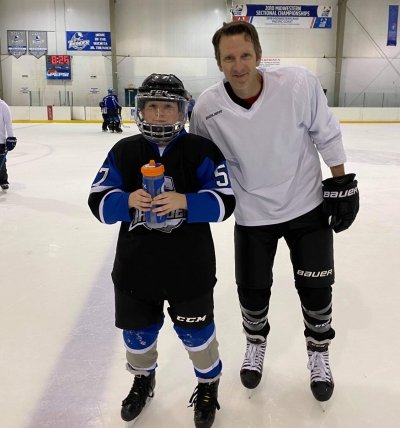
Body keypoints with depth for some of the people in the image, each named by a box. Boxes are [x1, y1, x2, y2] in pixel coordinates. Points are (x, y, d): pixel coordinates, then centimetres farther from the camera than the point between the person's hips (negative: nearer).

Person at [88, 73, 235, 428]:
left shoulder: (202, 151, -7)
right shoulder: (124, 152, 0)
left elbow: (224, 202, -12)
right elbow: (98, 201, -3)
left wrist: (183, 202, -26)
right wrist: (128, 201, -23)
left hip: (190, 266, -2)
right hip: (135, 264, 3)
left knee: (195, 330, 13)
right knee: (137, 330, 19)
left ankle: (209, 383, 42)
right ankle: (143, 379, 50)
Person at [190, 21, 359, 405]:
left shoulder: (299, 84, -20)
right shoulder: (207, 107, -15)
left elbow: (326, 135, -7)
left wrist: (341, 182, -3)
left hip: (308, 205, 0)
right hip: (252, 215, 1)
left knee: (315, 288, 10)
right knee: (252, 291, 11)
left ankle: (318, 354, 37)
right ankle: (255, 342, 43)